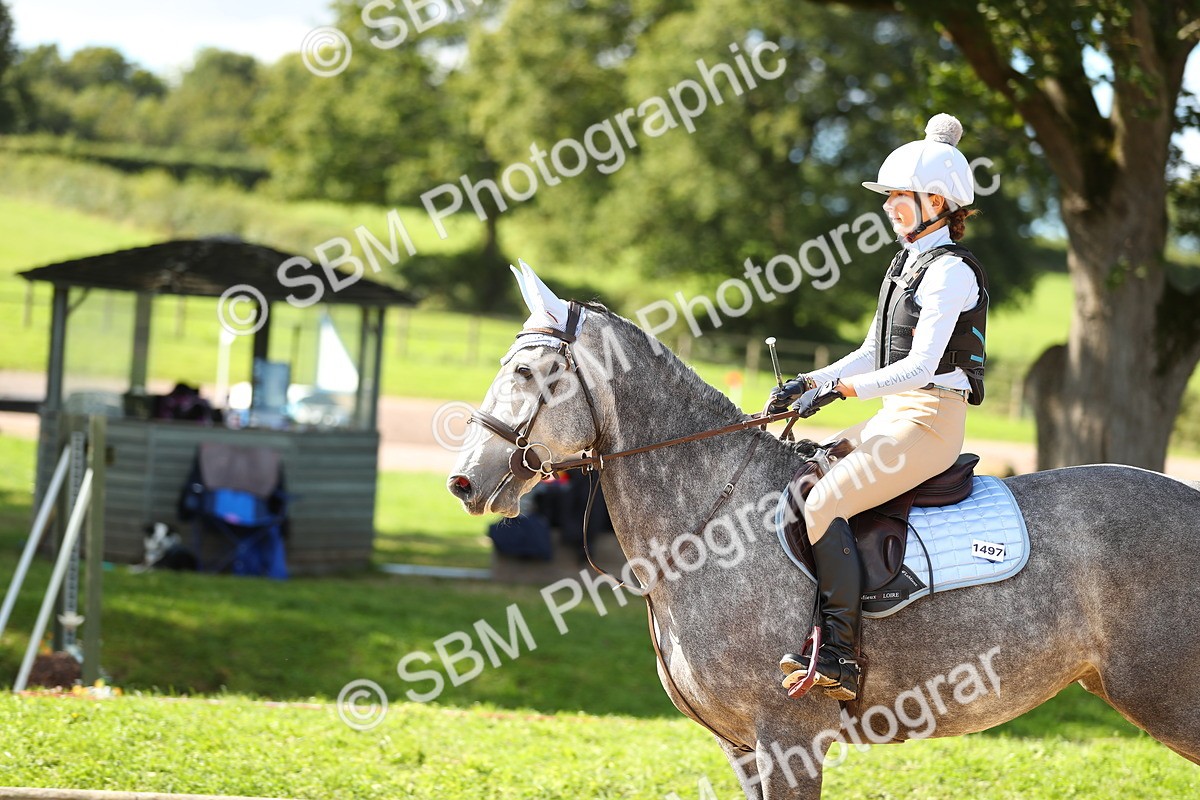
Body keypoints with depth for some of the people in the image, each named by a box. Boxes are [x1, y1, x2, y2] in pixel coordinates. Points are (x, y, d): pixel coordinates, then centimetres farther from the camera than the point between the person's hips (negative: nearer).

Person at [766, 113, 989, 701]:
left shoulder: (949, 271, -13)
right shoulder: (908, 262, 17)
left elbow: (919, 367, -22)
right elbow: (873, 354, 20)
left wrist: (839, 389, -25)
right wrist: (808, 383, 8)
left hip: (930, 421, -10)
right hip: (897, 416, 10)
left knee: (822, 504, -23)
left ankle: (840, 657, -26)